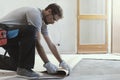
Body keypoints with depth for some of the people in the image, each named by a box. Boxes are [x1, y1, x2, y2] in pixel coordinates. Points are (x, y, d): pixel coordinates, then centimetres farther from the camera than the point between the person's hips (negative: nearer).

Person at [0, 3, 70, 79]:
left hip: (11, 36, 10)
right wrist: (47, 64, -23)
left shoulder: (42, 22, 8)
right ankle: (24, 68, -24)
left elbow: (51, 44, 11)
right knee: (31, 31, -33)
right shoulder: (35, 13, -21)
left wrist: (62, 62, 7)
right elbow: (37, 43, -26)